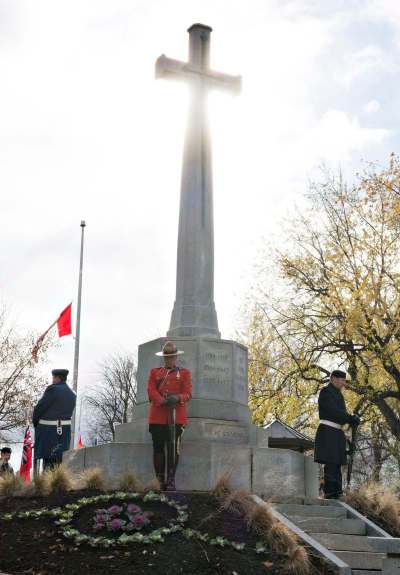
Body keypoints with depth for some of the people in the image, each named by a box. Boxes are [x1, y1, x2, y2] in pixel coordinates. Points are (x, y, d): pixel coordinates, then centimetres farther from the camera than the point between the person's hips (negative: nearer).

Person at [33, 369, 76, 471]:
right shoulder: (72, 394, 13)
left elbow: (39, 407, -9)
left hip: (47, 429, -7)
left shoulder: (53, 389, -9)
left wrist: (35, 422, 8)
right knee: (59, 458, 5)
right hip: (65, 430, 7)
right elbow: (69, 412, 11)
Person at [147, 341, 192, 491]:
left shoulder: (185, 373, 13)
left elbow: (188, 393, 2)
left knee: (173, 448, -6)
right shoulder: (154, 372, 17)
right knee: (158, 448, 0)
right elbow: (151, 390, 2)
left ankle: (171, 480, -2)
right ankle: (160, 481, 8)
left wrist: (177, 398, -21)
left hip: (177, 416, -1)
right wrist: (162, 401, -17)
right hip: (157, 416, 1)